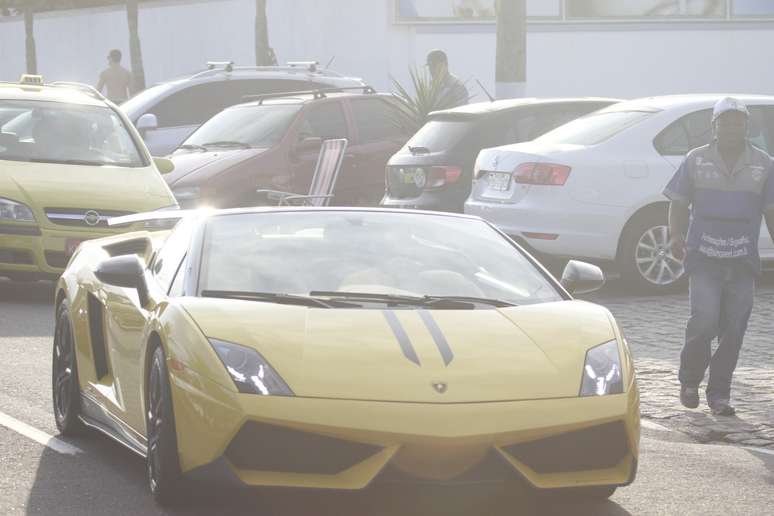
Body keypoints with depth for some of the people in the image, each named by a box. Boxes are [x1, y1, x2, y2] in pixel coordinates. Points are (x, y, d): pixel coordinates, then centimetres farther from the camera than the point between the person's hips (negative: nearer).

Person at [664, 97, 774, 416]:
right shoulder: (697, 160, 4)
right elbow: (678, 204, 9)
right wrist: (676, 236, -7)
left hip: (743, 263, 2)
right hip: (704, 259, -2)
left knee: (733, 330, 2)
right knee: (704, 321, -14)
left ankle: (719, 394, 13)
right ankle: (689, 382, 10)